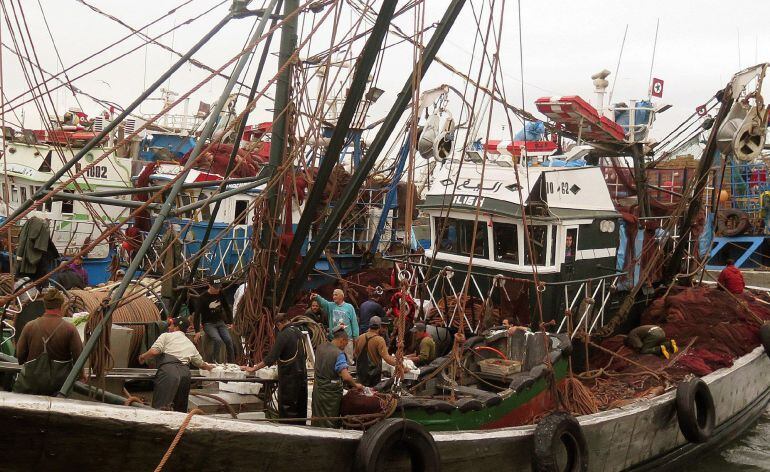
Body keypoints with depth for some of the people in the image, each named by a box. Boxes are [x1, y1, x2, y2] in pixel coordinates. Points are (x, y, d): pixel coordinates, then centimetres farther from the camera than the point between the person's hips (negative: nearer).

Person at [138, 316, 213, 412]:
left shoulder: (166, 336, 11)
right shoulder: (191, 345, 27)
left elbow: (154, 351, -4)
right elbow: (201, 364, 37)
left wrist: (143, 357, 16)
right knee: (180, 409, 13)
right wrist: (208, 367, 59)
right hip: (185, 372, 5)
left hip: (168, 369, -5)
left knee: (159, 407, -12)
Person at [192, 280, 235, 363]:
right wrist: (197, 331, -19)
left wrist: (230, 322, 14)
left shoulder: (221, 294, 1)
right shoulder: (202, 298, -12)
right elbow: (197, 314, -13)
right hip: (208, 324, -4)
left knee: (229, 340, -17)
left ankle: (232, 363, -8)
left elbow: (226, 308, 15)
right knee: (218, 340, -29)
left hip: (220, 322, 4)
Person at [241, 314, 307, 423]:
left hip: (289, 378, -8)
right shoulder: (299, 332, 10)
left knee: (286, 409, 0)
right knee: (301, 409, 15)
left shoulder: (283, 335, -13)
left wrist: (253, 369, -10)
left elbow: (271, 358, -17)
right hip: (302, 376, 8)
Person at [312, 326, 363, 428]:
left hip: (317, 388, 7)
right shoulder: (338, 354, -21)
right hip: (331, 392, -7)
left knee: (317, 421, 18)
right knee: (330, 424, 5)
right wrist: (356, 385, -14)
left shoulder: (320, 348, 2)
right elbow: (346, 377, -30)